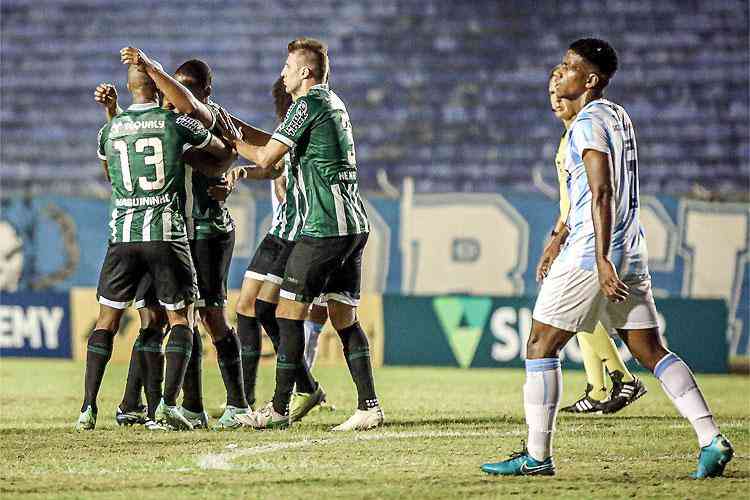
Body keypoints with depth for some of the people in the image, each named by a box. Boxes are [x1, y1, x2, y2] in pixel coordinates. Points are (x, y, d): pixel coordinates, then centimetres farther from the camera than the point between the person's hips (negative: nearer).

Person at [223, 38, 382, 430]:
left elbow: (266, 158, -8)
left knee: (289, 312, -2)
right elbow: (287, 155, 25)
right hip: (355, 225, 9)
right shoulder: (334, 102, 19)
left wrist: (232, 141, 8)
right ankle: (369, 406, -1)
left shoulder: (309, 104, -9)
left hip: (324, 227, -9)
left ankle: (279, 408, -1)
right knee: (343, 317, 8)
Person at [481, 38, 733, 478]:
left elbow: (602, 193, -21)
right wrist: (562, 240, 34)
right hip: (632, 252, 9)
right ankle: (712, 439, -3)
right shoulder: (621, 117, 16)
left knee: (541, 347, 1)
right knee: (651, 351, 7)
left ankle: (537, 456, 2)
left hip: (592, 254, -9)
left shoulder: (588, 123, -12)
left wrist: (601, 260, -26)